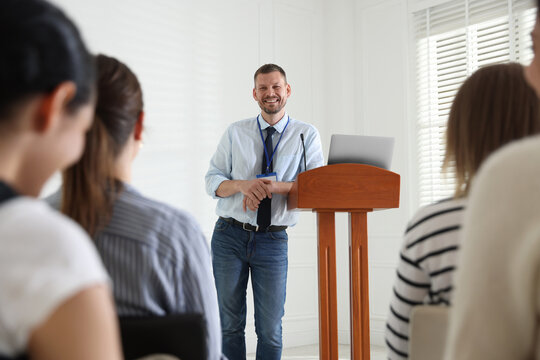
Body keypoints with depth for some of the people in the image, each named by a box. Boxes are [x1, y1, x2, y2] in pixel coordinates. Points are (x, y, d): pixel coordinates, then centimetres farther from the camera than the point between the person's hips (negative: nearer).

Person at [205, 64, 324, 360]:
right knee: (229, 324, 11)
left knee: (270, 330, 2)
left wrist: (277, 186, -23)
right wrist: (243, 185, -18)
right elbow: (212, 181, 3)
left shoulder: (306, 135, 2)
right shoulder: (235, 132, 6)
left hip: (273, 240, -1)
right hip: (230, 235, 2)